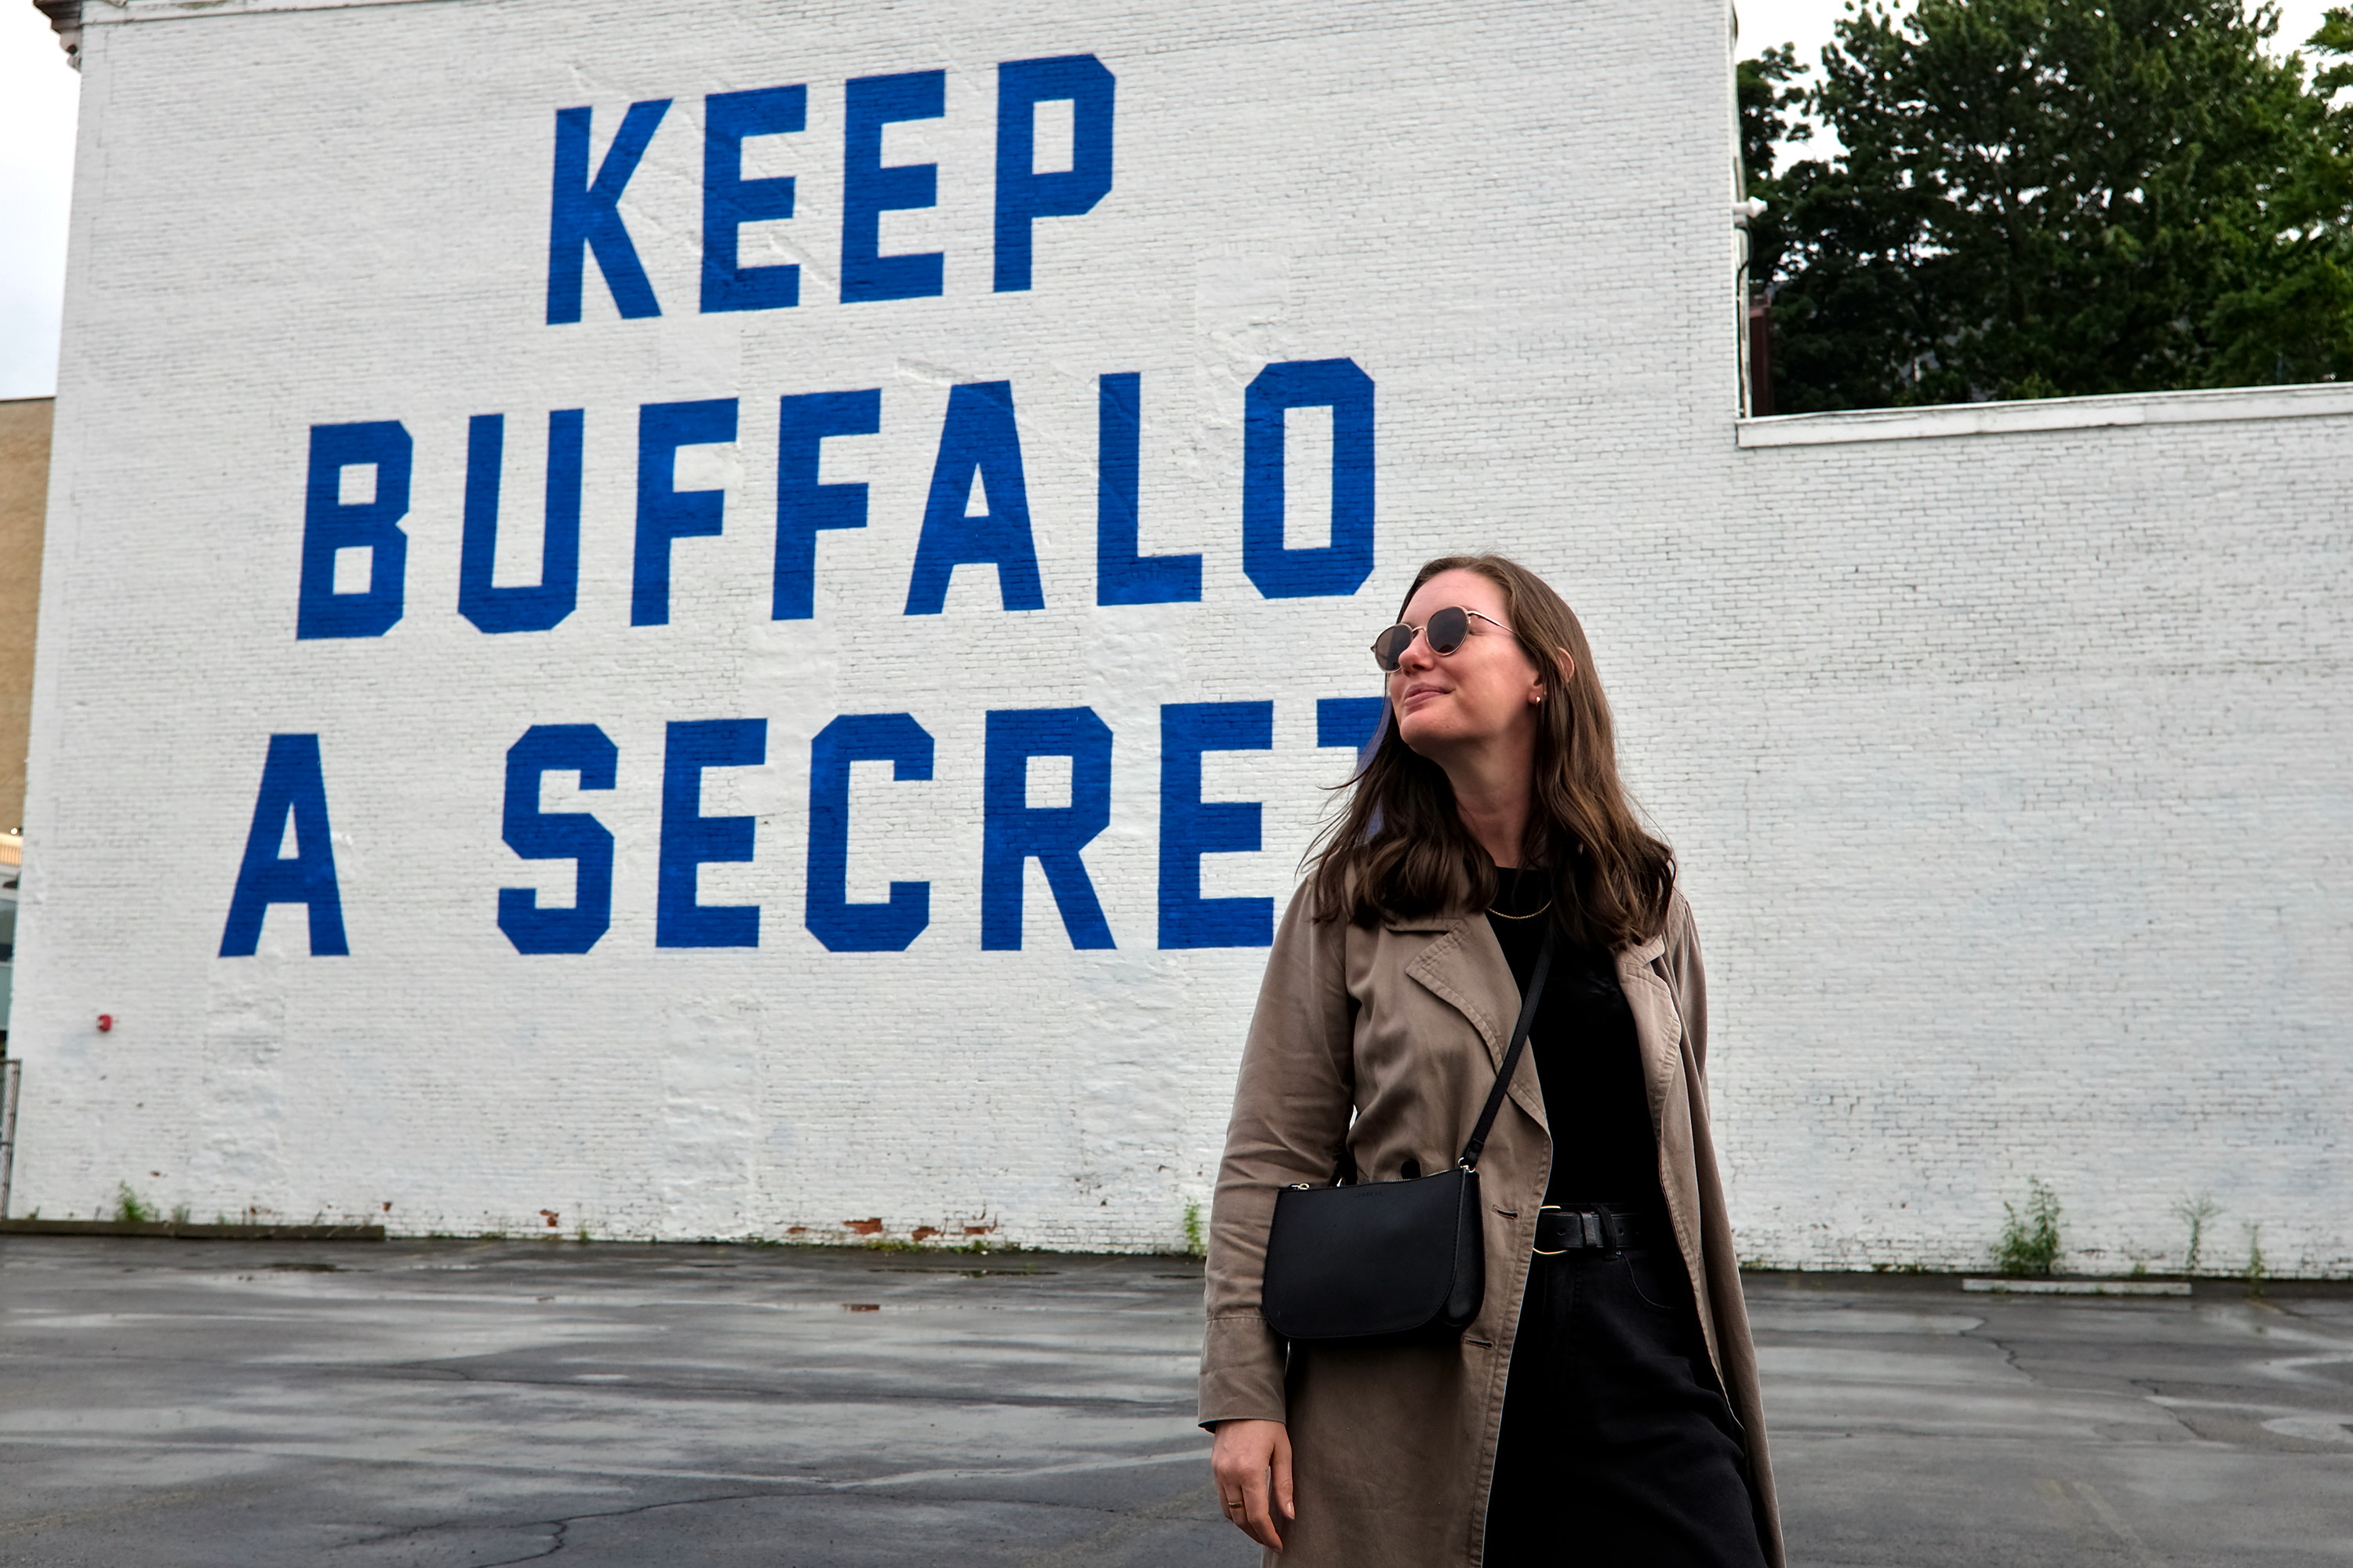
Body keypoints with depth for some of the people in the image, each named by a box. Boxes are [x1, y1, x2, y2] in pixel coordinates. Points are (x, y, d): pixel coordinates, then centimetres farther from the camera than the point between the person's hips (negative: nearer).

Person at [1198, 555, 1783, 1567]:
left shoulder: (1645, 903, 9)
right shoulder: (1351, 905, 0)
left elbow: (1683, 1150, 15)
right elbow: (1270, 1162, -2)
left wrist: (1721, 1386, 14)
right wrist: (1244, 1394, -9)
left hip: (1638, 1339, 3)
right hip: (1418, 1373, -2)